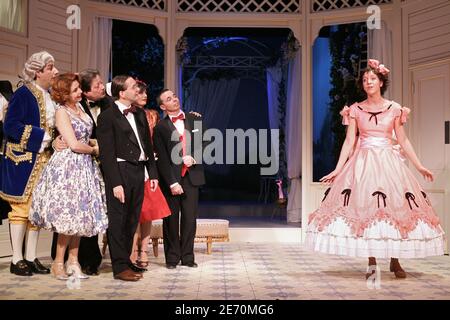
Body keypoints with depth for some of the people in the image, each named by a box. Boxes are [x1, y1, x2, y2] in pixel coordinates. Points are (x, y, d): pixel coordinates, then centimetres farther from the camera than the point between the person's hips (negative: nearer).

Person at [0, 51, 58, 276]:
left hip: (43, 161, 7)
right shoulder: (23, 94, -9)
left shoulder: (49, 97, 14)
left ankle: (31, 257, 17)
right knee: (22, 207, -2)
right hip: (24, 161, -7)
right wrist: (41, 137, -18)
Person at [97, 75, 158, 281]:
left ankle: (125, 260, 24)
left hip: (138, 171, 7)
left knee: (132, 221, 13)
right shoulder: (107, 116, -8)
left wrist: (152, 173, 12)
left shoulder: (139, 114, 14)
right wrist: (115, 183, -16)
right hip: (120, 171, -7)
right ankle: (120, 266, 8)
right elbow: (107, 153, -12)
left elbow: (148, 145, 18)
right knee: (118, 220, 0)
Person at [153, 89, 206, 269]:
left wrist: (194, 157, -11)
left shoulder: (195, 120, 9)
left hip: (191, 176, 2)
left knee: (190, 218, 5)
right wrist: (172, 182, -12)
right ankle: (172, 257, 15)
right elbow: (162, 159, -5)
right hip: (170, 180, -2)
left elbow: (204, 144, 9)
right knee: (171, 219, 4)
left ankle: (187, 256, 16)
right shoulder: (160, 128, -1)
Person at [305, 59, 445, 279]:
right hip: (363, 163, 0)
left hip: (389, 162, 0)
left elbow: (403, 141, 9)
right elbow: (349, 142, 3)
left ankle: (395, 261, 10)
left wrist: (419, 166, 5)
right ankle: (371, 262, 4)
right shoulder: (355, 110, 5)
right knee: (364, 210, -6)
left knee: (394, 208, -3)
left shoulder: (395, 109, 6)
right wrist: (337, 169, -4)